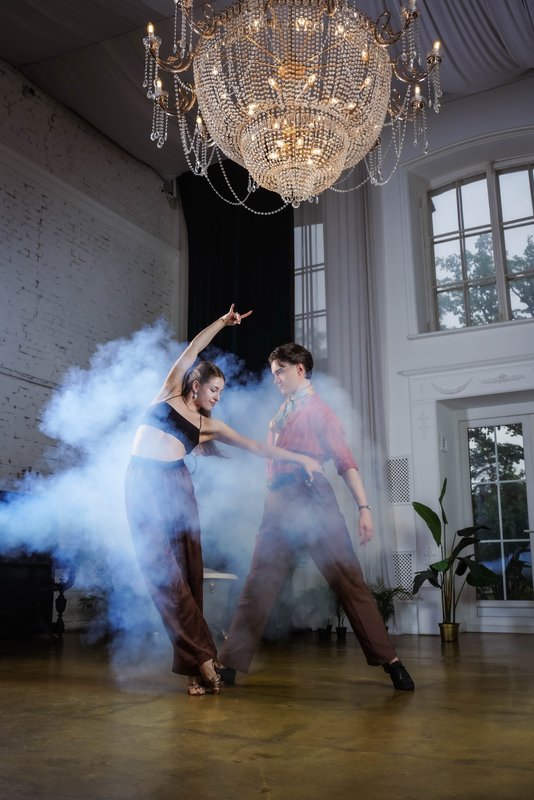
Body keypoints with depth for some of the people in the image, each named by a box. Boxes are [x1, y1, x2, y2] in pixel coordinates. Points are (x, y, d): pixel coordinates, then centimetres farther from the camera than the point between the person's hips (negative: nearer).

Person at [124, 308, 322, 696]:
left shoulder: (210, 425, 16)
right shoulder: (170, 393, 11)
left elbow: (257, 446, 16)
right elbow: (193, 349, 9)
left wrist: (300, 458, 13)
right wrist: (223, 321, 9)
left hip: (176, 486, 3)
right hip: (142, 485, -2)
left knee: (189, 574, -4)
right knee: (163, 575, -10)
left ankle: (196, 667, 1)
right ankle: (203, 657, -7)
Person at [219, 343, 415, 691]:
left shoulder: (319, 409, 2)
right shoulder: (280, 415, 22)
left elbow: (346, 461, -6)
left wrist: (364, 507, -16)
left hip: (313, 502, -6)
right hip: (279, 506, 6)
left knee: (349, 582, -4)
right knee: (258, 587, 6)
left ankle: (390, 661, 3)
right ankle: (231, 664, 13)